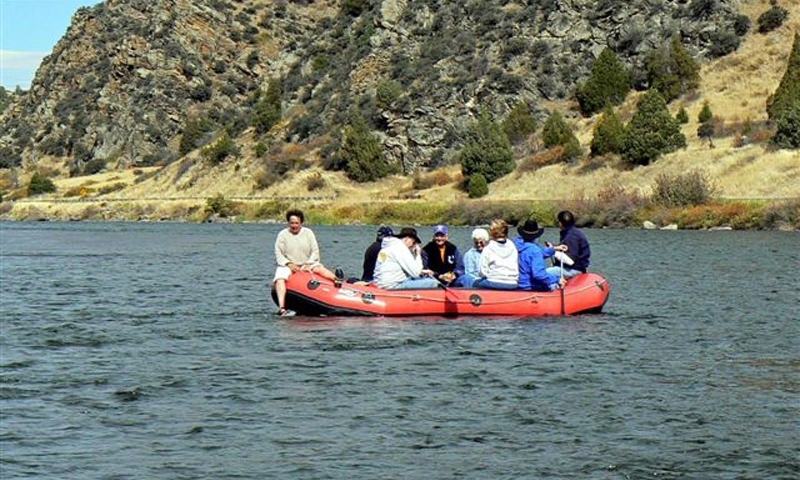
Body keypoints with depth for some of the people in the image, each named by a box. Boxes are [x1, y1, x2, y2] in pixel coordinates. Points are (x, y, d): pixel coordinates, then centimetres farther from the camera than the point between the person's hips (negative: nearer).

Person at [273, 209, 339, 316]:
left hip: (308, 264, 2)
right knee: (280, 278, -30)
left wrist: (308, 264, -13)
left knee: (321, 269, -27)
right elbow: (278, 254, -3)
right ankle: (282, 308, -40)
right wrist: (289, 264, -17)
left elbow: (315, 251, 2)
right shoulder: (283, 234, 1)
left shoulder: (308, 233, 5)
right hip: (288, 265, -2)